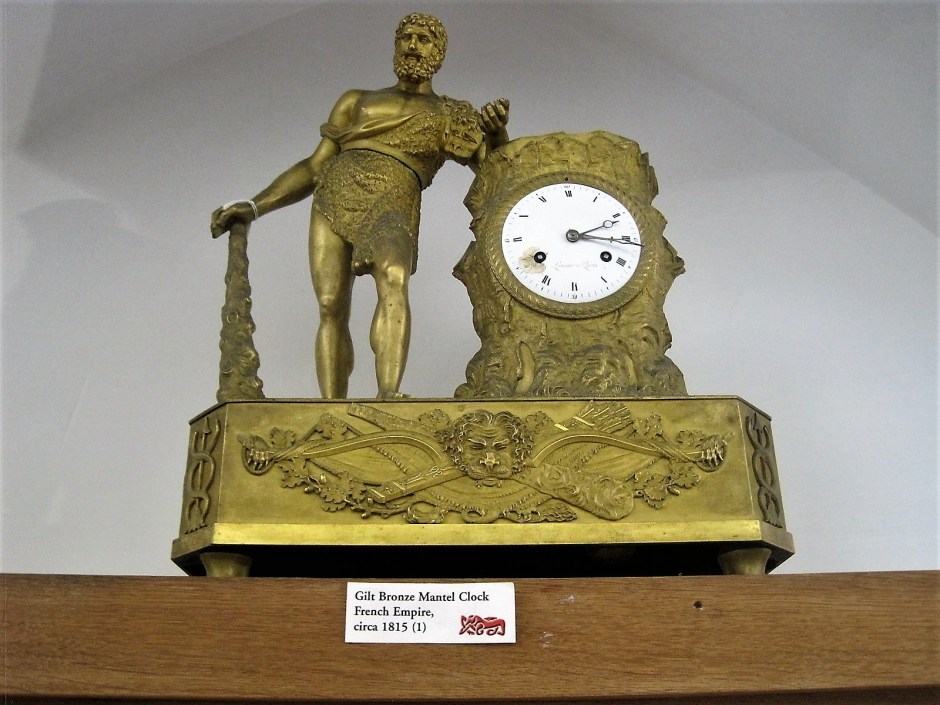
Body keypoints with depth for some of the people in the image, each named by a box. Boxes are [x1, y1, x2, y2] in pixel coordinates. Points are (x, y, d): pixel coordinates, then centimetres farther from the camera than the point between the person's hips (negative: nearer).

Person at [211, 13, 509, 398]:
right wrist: (254, 206, 13)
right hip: (334, 195, 3)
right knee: (331, 307, -12)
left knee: (393, 280, -33)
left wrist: (496, 130, -4)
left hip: (392, 201, -3)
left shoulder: (451, 116, 22)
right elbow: (313, 166, 23)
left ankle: (388, 400, -48)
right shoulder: (356, 101, 27)